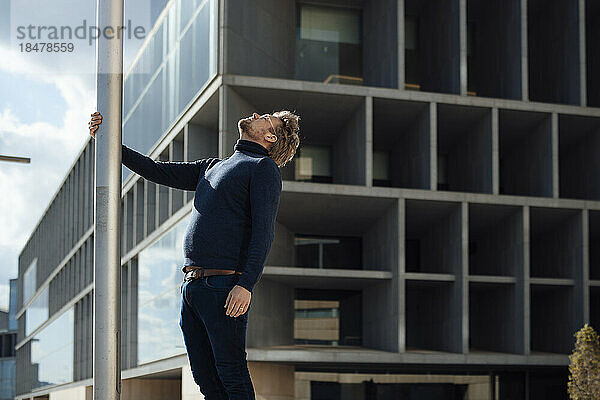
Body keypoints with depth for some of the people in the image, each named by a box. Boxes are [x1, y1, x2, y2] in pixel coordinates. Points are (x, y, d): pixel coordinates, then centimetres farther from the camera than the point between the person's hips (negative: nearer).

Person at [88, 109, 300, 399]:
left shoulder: (264, 167, 0)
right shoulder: (212, 167, 25)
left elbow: (263, 231, -11)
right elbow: (156, 172, 25)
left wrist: (246, 285, -22)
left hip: (223, 287, -8)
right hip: (191, 286, 8)